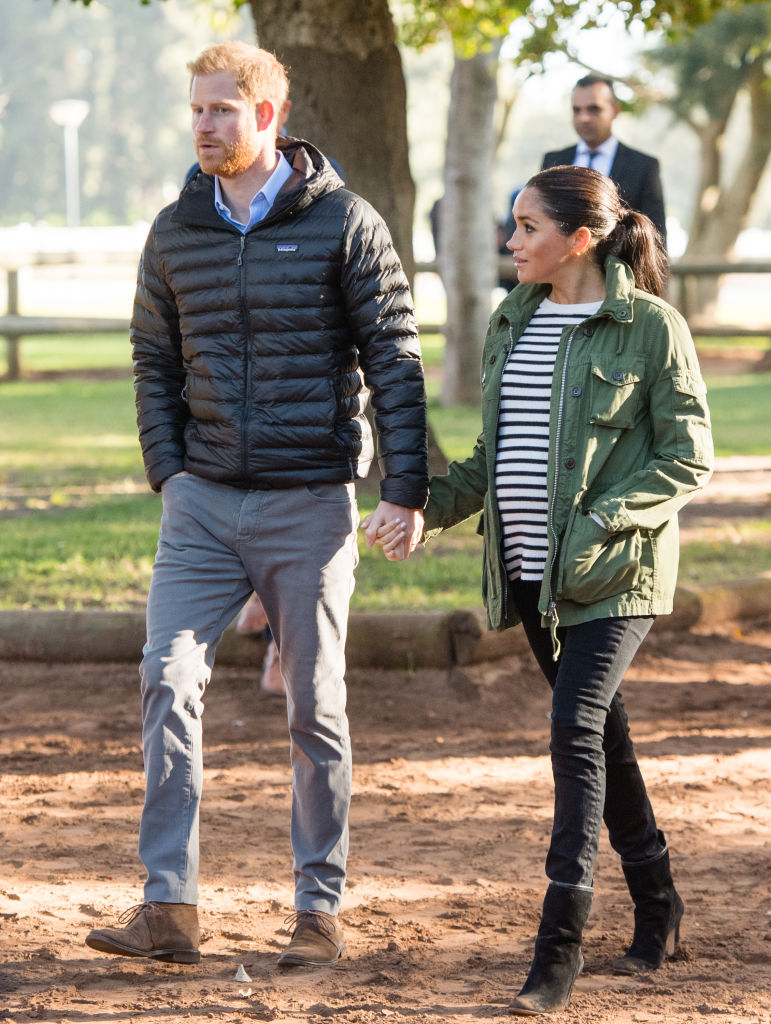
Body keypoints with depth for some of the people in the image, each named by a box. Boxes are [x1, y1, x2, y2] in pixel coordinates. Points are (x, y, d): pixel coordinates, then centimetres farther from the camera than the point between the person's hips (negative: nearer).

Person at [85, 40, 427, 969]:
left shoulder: (342, 223, -4)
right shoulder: (175, 233, 7)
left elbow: (395, 359, -4)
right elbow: (154, 361, 14)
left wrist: (405, 488, -10)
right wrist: (167, 472, 3)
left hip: (309, 503, -3)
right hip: (202, 503, 3)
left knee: (315, 709, 4)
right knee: (168, 681, -10)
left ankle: (320, 909, 15)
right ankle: (169, 906, -8)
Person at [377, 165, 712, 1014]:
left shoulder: (651, 328, -7)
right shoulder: (511, 325, 12)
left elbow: (687, 460, -8)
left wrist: (601, 525, -19)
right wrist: (428, 508, 3)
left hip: (613, 574, -7)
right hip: (532, 572, 7)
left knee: (576, 729, -16)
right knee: (600, 735, 14)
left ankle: (559, 943, -16)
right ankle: (656, 908, 29)